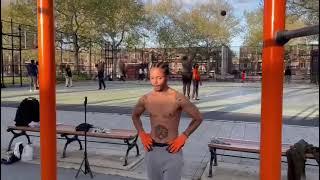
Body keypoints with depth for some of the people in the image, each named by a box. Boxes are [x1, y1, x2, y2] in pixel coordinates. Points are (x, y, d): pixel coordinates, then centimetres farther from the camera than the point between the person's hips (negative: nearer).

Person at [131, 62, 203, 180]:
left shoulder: (177, 98, -15)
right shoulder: (145, 99, -2)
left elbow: (198, 118, -5)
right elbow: (135, 116, 17)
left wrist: (183, 137, -8)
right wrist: (141, 134, 6)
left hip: (171, 150, -4)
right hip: (152, 150, 4)